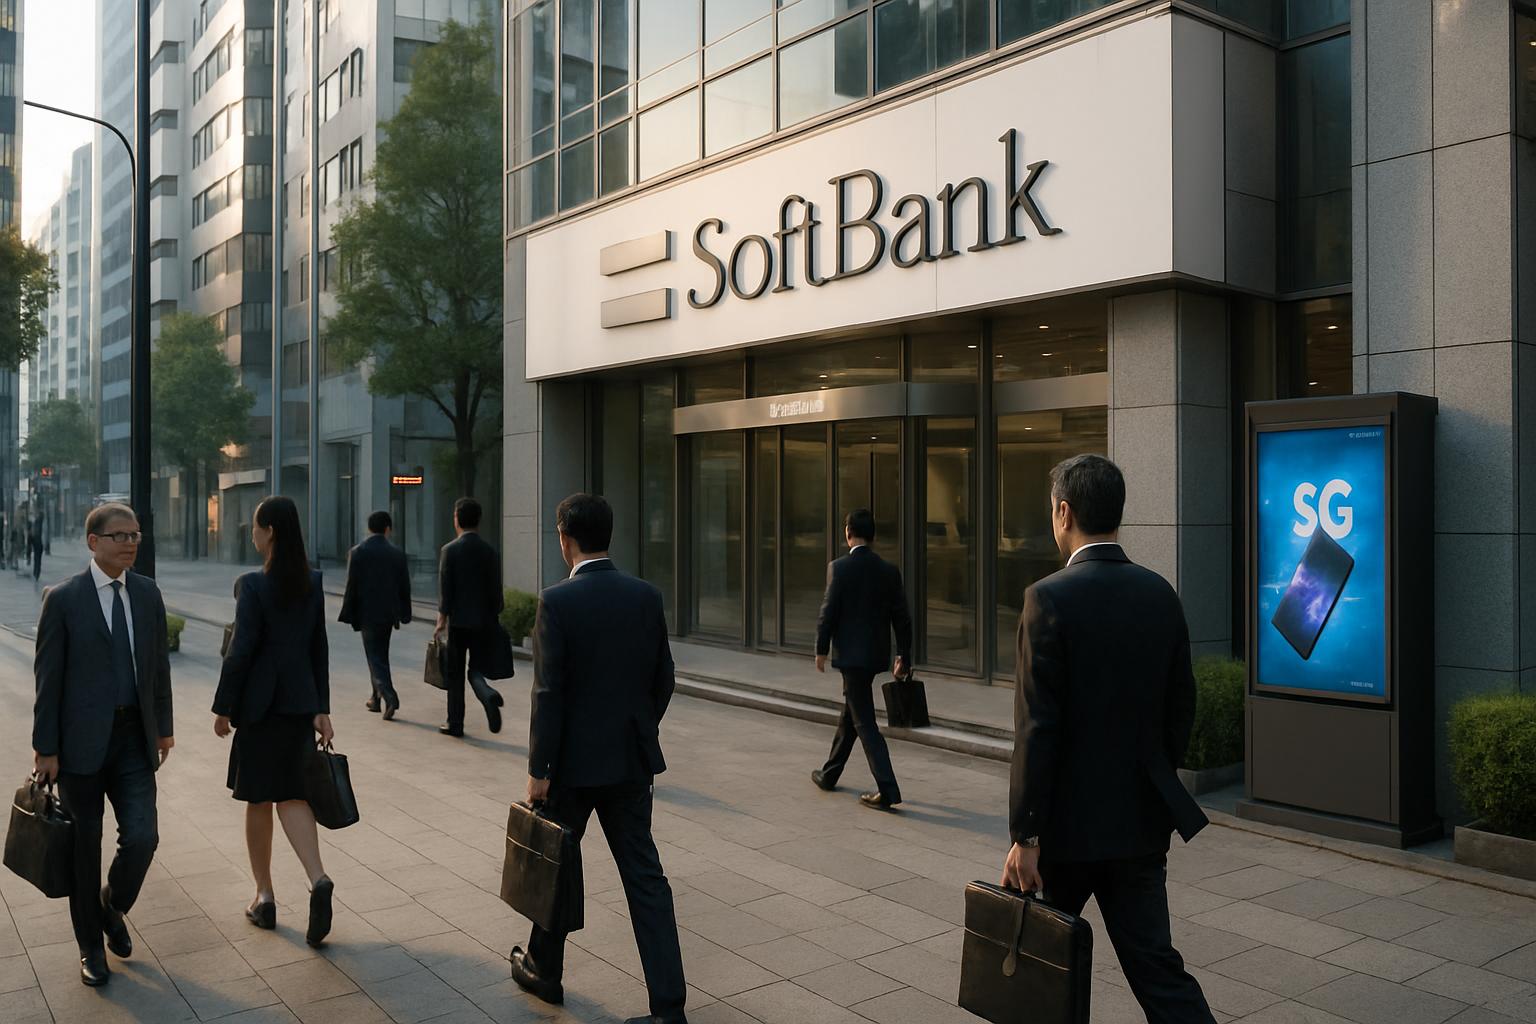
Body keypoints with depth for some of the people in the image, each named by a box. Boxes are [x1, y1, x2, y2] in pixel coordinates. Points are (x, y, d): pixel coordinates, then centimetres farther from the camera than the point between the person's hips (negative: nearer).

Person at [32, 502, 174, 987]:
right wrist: (45, 747, -7)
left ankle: (112, 906, 26)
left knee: (142, 837, -5)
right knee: (85, 847, 9)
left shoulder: (147, 593, 5)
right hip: (82, 741, -3)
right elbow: (47, 676, -6)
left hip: (134, 738, 3)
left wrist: (164, 726, 12)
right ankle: (91, 944, 27)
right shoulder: (63, 598, -7)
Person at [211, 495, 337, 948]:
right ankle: (318, 879, -12)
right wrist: (322, 709, 10)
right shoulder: (312, 583, 4)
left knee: (259, 799, 10)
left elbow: (240, 651, -15)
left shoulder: (253, 585, -14)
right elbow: (319, 649, 7)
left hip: (260, 702, -5)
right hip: (301, 700, 5)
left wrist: (223, 707, -4)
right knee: (292, 794, 9)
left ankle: (264, 896, 20)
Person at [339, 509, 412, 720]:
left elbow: (351, 586, -8)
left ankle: (390, 697, -18)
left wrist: (349, 615, -1)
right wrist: (403, 615, 12)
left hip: (367, 614, -3)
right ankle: (376, 698, 24)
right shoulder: (397, 554, 0)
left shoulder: (357, 552, -8)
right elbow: (404, 587, 3)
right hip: (388, 613, 3)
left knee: (375, 658, -1)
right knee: (380, 656, 17)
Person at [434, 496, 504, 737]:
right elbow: (496, 591, 3)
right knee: (476, 669, 13)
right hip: (484, 622, 3)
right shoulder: (490, 551, 2)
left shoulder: (450, 550, -8)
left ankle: (455, 724, 14)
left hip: (458, 621, -3)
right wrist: (494, 619, 13)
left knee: (454, 674, 9)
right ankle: (488, 695, -18)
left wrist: (441, 621, -5)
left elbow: (445, 591, -10)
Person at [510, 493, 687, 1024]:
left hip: (574, 761, -4)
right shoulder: (647, 596, -1)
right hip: (632, 760, 4)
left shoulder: (557, 601, -15)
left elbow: (549, 692, -17)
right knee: (645, 877, 6)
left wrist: (538, 769, -10)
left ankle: (543, 970, 37)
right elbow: (663, 679, 5)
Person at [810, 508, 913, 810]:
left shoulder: (839, 568, -12)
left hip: (851, 654, -6)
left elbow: (828, 612, -11)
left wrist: (821, 649, 1)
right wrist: (904, 655, 12)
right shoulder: (889, 570, 2)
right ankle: (829, 774, 35)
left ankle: (888, 790, -10)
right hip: (876, 655, 6)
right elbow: (902, 617, 4)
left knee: (865, 722, -4)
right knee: (850, 716, 20)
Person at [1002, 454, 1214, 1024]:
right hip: (1142, 820, 5)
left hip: (1069, 824, -5)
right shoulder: (1160, 594, 2)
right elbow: (1181, 709, 9)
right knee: (1157, 966, 10)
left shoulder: (1049, 598, -17)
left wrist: (1025, 835, -14)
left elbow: (1037, 728, -18)